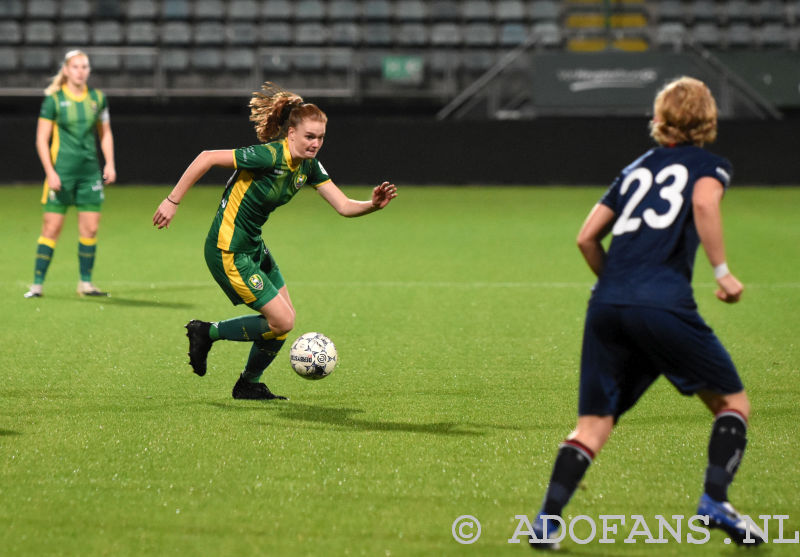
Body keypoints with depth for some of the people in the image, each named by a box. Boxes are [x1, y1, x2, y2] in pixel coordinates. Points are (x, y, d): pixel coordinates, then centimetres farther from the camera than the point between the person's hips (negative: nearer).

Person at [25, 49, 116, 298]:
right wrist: (50, 172, -11)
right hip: (62, 172, -4)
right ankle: (37, 284, 1)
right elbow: (42, 139, -3)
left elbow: (105, 133, 17)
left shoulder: (98, 98, 8)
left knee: (90, 228, 1)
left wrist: (109, 163, 6)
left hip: (90, 172, 4)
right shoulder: (54, 99, -3)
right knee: (52, 228, -5)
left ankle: (85, 283, 11)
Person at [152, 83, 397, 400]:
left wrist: (373, 205, -20)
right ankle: (206, 333, 8)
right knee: (282, 321, -9)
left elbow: (343, 206, 1)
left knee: (283, 318, 10)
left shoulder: (308, 166, 1)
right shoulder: (270, 156, -24)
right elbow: (207, 158, -24)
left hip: (253, 246, 9)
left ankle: (249, 385, 29)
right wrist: (172, 201, -22)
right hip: (228, 251, -9)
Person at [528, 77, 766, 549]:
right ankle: (715, 500, -3)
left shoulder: (637, 169, 26)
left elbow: (587, 237, 22)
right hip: (664, 306, -5)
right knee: (733, 403, 11)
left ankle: (548, 518, -6)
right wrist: (723, 271, -9)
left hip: (605, 308, 5)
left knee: (594, 423, 8)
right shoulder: (709, 164, 11)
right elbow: (704, 203, -13)